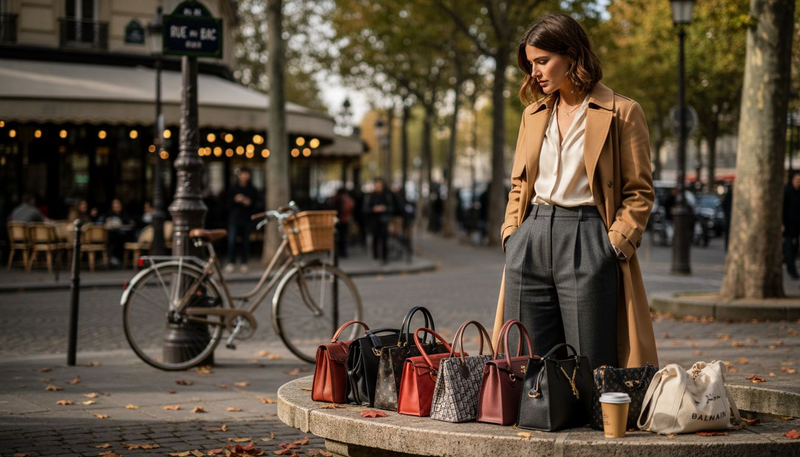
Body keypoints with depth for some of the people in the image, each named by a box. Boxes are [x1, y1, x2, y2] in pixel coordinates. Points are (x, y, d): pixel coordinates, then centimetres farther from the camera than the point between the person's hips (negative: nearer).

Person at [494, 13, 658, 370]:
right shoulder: (533, 113, 16)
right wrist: (511, 233, 7)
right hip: (531, 242, 5)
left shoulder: (622, 113, 0)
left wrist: (614, 244, -10)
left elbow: (640, 193, -1)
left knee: (589, 367, -3)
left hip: (588, 244, -5)